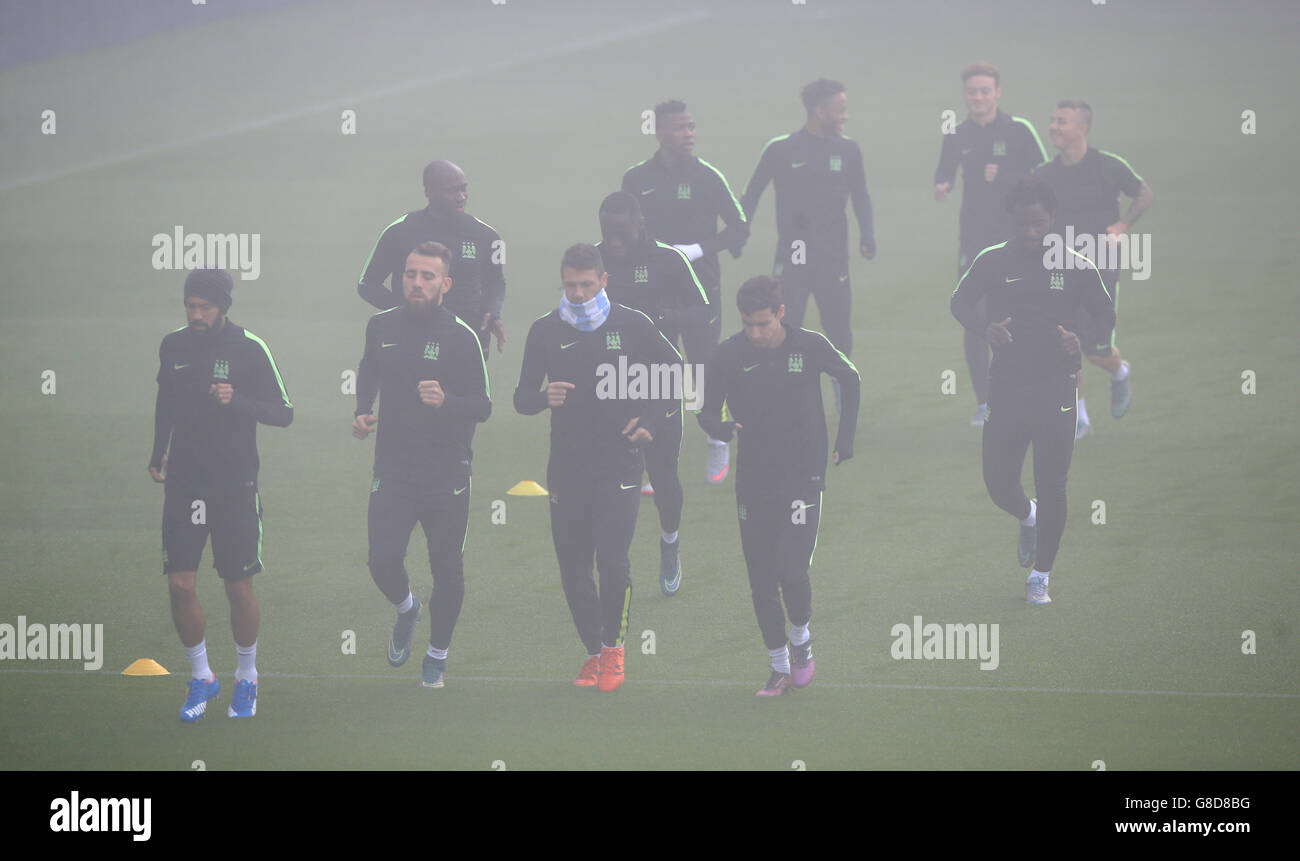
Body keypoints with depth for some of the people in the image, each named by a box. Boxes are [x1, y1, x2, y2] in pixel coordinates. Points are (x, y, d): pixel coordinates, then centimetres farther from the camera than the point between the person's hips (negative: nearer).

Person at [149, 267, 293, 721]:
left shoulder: (249, 349, -7)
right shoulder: (173, 346, 5)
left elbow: (283, 413, -6)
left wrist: (238, 401, -22)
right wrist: (158, 454, 17)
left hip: (236, 485, -3)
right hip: (184, 481, 3)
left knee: (239, 589, 1)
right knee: (180, 585, -5)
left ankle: (246, 678, 24)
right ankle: (201, 678, 14)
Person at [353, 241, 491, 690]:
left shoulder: (461, 337, -11)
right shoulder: (382, 326, 2)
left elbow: (483, 407, -11)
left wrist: (446, 402, -30)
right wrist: (362, 411, 9)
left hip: (447, 476, -3)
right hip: (393, 468, 3)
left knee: (447, 569, 5)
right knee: (382, 562, -6)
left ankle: (437, 656, 25)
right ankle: (406, 610, 29)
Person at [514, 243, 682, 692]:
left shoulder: (632, 326, -1)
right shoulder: (545, 331, 3)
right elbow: (522, 397, 4)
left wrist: (653, 422, 0)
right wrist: (543, 397, -19)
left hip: (619, 467, -2)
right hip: (567, 467, 2)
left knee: (613, 561, -14)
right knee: (573, 568, 4)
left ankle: (613, 646, 6)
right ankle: (595, 653, 21)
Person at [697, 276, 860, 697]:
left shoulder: (810, 346, -9)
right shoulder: (728, 355, -8)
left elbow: (850, 380, 10)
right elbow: (707, 411, -3)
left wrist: (845, 441, 8)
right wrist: (722, 428, -27)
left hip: (804, 475, -2)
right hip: (753, 480, 2)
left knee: (793, 571, -14)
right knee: (762, 580, 4)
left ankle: (801, 637, 15)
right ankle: (780, 667, 18)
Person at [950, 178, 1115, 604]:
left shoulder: (1076, 267, 1)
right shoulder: (993, 262, 3)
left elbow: (1105, 314, 10)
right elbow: (960, 302, 12)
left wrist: (1081, 338, -11)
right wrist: (985, 328, -9)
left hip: (1056, 388, -1)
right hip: (1006, 386, 1)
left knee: (1051, 485, -3)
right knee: (998, 482, 0)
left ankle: (1040, 576, 10)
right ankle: (1027, 517, 37)